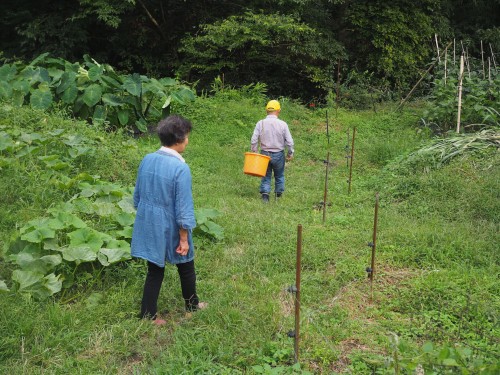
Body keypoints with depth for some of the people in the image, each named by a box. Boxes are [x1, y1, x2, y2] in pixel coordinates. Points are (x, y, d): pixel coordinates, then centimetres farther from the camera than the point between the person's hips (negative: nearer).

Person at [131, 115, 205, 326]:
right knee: (186, 267, 19)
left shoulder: (147, 160, -4)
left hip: (149, 226, 5)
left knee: (155, 270, 17)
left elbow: (137, 195, 7)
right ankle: (191, 305, 40)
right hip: (170, 229, -5)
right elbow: (183, 208, -20)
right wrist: (184, 239, -11)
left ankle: (148, 315, 23)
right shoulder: (181, 168, -23)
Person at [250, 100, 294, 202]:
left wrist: (254, 152, 6)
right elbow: (289, 142, -7)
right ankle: (278, 194, 29)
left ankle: (265, 193, 0)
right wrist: (290, 153, 7)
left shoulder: (260, 123, -8)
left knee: (266, 175, 13)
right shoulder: (282, 124, -10)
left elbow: (254, 140, -7)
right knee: (279, 175, 18)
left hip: (265, 154, 1)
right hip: (278, 154, 0)